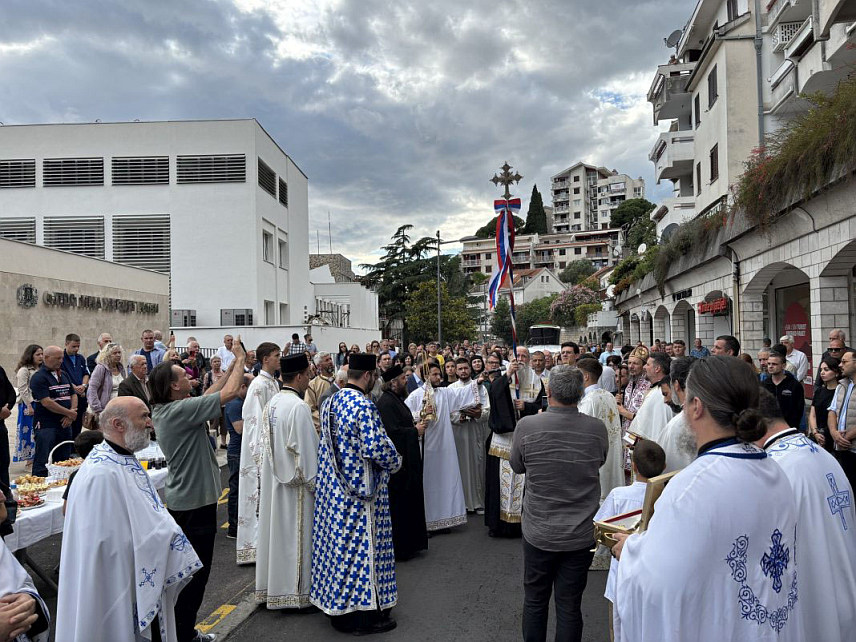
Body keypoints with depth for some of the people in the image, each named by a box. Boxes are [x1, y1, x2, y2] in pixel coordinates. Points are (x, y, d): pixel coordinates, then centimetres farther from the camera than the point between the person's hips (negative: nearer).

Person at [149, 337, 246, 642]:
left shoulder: (165, 411, 6)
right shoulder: (180, 410, -24)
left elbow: (210, 394, 13)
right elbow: (230, 393, -24)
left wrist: (233, 364, 11)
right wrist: (240, 359, -10)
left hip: (181, 499, 10)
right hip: (195, 501, -10)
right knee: (195, 571, 3)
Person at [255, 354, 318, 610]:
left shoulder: (271, 404, 6)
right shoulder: (298, 407, -20)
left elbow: (264, 445, 12)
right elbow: (306, 451, -20)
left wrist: (266, 477, 19)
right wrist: (314, 484, -11)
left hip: (271, 481, 8)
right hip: (294, 483, -8)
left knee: (275, 530, 16)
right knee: (294, 536, 3)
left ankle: (271, 586, 29)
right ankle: (294, 592, 14)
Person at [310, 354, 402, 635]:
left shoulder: (332, 401, 7)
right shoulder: (363, 405, -21)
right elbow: (376, 446, -24)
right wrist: (395, 462, -4)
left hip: (333, 486, 9)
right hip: (360, 490, -9)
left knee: (339, 543, 16)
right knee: (362, 547, 1)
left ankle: (337, 606, 28)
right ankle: (363, 614, 11)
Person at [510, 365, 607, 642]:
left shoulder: (526, 426, -17)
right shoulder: (597, 429, -13)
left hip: (538, 533, -1)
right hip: (581, 535, 1)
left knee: (535, 601, 19)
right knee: (570, 607, 14)